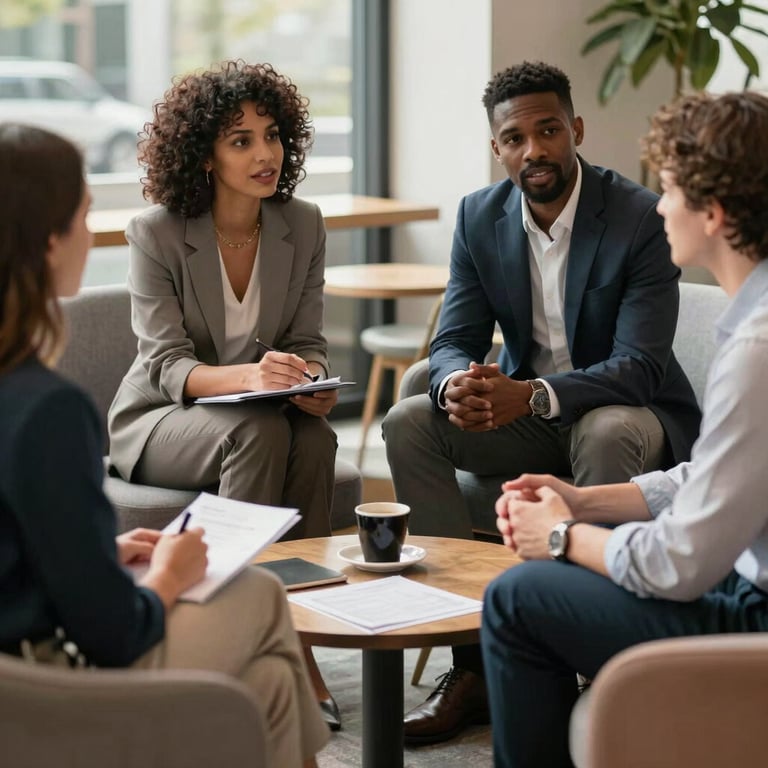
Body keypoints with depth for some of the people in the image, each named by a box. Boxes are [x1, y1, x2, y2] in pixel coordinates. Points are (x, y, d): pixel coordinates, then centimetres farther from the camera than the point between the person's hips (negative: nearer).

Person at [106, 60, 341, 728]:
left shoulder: (302, 225, -2)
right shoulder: (156, 231, -14)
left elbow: (308, 342, 2)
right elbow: (167, 366, -19)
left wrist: (311, 380, -24)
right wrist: (248, 376, -39)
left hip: (264, 416, 3)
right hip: (162, 421, -3)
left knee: (315, 438, -31)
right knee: (260, 432, -35)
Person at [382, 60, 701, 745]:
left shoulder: (642, 218, -18)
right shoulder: (480, 216, -2)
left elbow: (640, 365, -24)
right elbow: (455, 340, -4)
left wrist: (532, 396, -40)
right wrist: (457, 385, -30)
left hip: (627, 413, -5)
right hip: (523, 412, 5)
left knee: (606, 433, -39)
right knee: (408, 423, -18)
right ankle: (474, 664, -19)